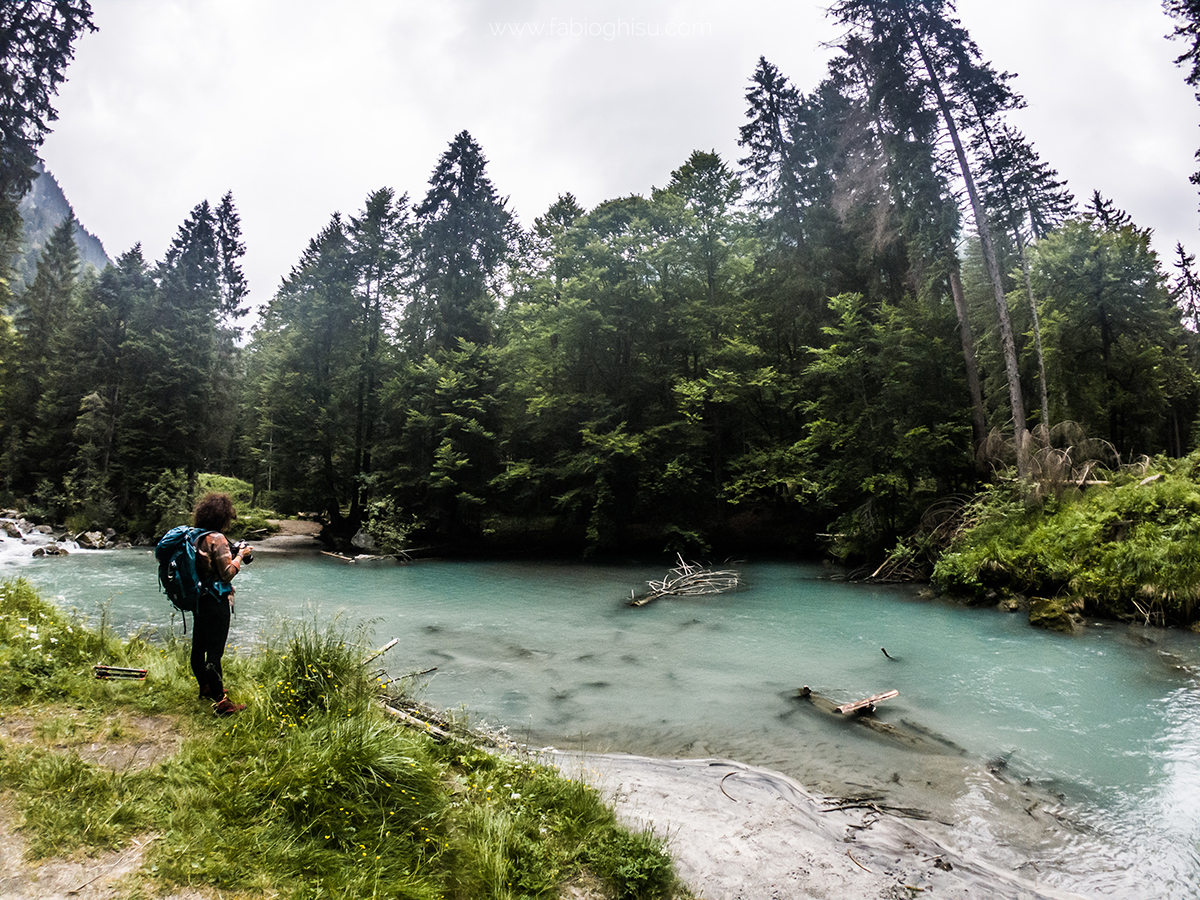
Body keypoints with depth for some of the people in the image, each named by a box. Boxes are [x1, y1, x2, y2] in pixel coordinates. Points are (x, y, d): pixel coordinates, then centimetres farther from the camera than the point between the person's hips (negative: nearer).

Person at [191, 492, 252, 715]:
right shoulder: (217, 539, -18)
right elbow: (227, 573, -18)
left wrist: (233, 554, 12)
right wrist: (240, 556, -5)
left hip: (199, 600, 9)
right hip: (216, 602, -9)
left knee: (199, 647, 19)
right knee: (214, 652, -6)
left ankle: (206, 688, 38)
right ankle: (221, 702, 0)